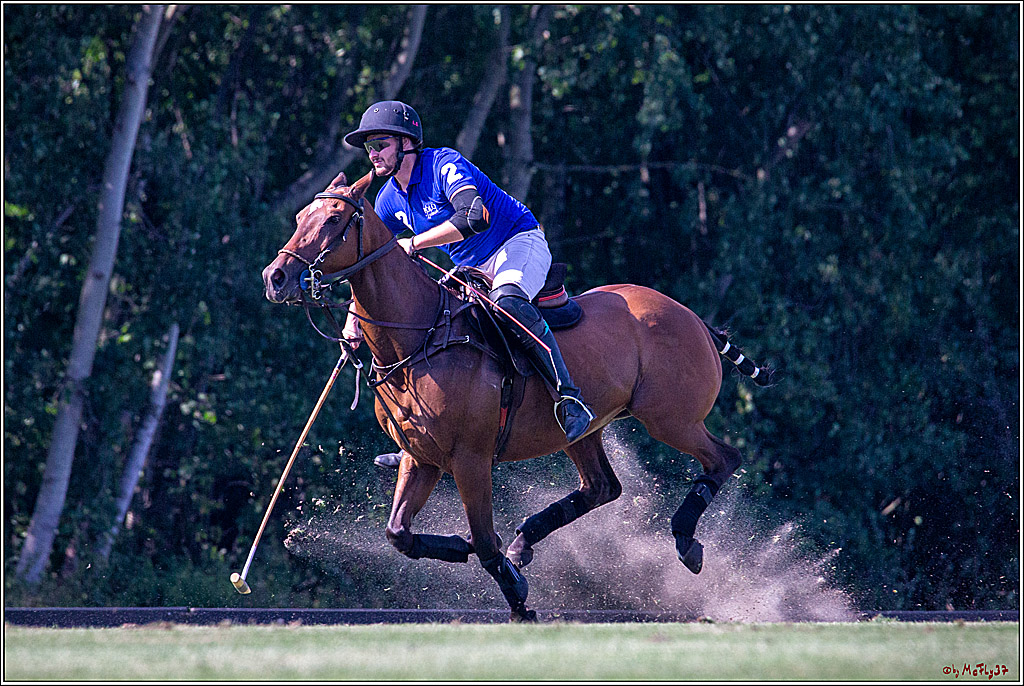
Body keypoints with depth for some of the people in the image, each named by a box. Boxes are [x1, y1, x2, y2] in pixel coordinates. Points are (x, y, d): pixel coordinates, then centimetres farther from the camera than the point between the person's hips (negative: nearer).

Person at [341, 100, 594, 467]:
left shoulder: (444, 165, -23)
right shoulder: (390, 199, 2)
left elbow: (474, 217, -40)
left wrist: (413, 244, -34)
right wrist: (354, 316, -3)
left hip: (520, 244, -9)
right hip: (472, 270, 9)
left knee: (507, 299, -41)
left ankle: (569, 397, -38)